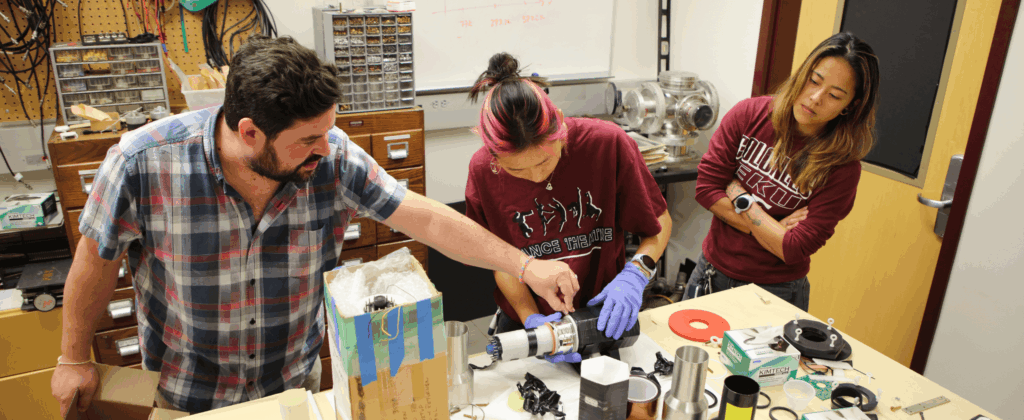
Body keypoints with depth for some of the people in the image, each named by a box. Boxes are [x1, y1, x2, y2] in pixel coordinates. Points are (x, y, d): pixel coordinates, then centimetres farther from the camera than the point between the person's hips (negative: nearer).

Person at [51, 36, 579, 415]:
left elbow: (426, 218, -20)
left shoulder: (332, 158, -23)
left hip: (296, 376, 1)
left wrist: (525, 265, -23)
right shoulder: (144, 162, -26)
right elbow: (97, 256, -10)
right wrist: (73, 358, 1)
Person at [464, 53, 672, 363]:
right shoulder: (483, 170, -17)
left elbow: (660, 223, -6)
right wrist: (532, 319, -19)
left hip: (602, 317, -2)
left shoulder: (607, 143, -19)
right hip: (524, 323, 3)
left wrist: (634, 275, -22)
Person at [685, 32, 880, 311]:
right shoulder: (750, 113, -8)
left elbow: (794, 250, -18)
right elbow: (706, 186, -11)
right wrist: (772, 230, -16)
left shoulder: (842, 167, -15)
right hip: (712, 273, 3)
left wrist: (739, 196, -14)